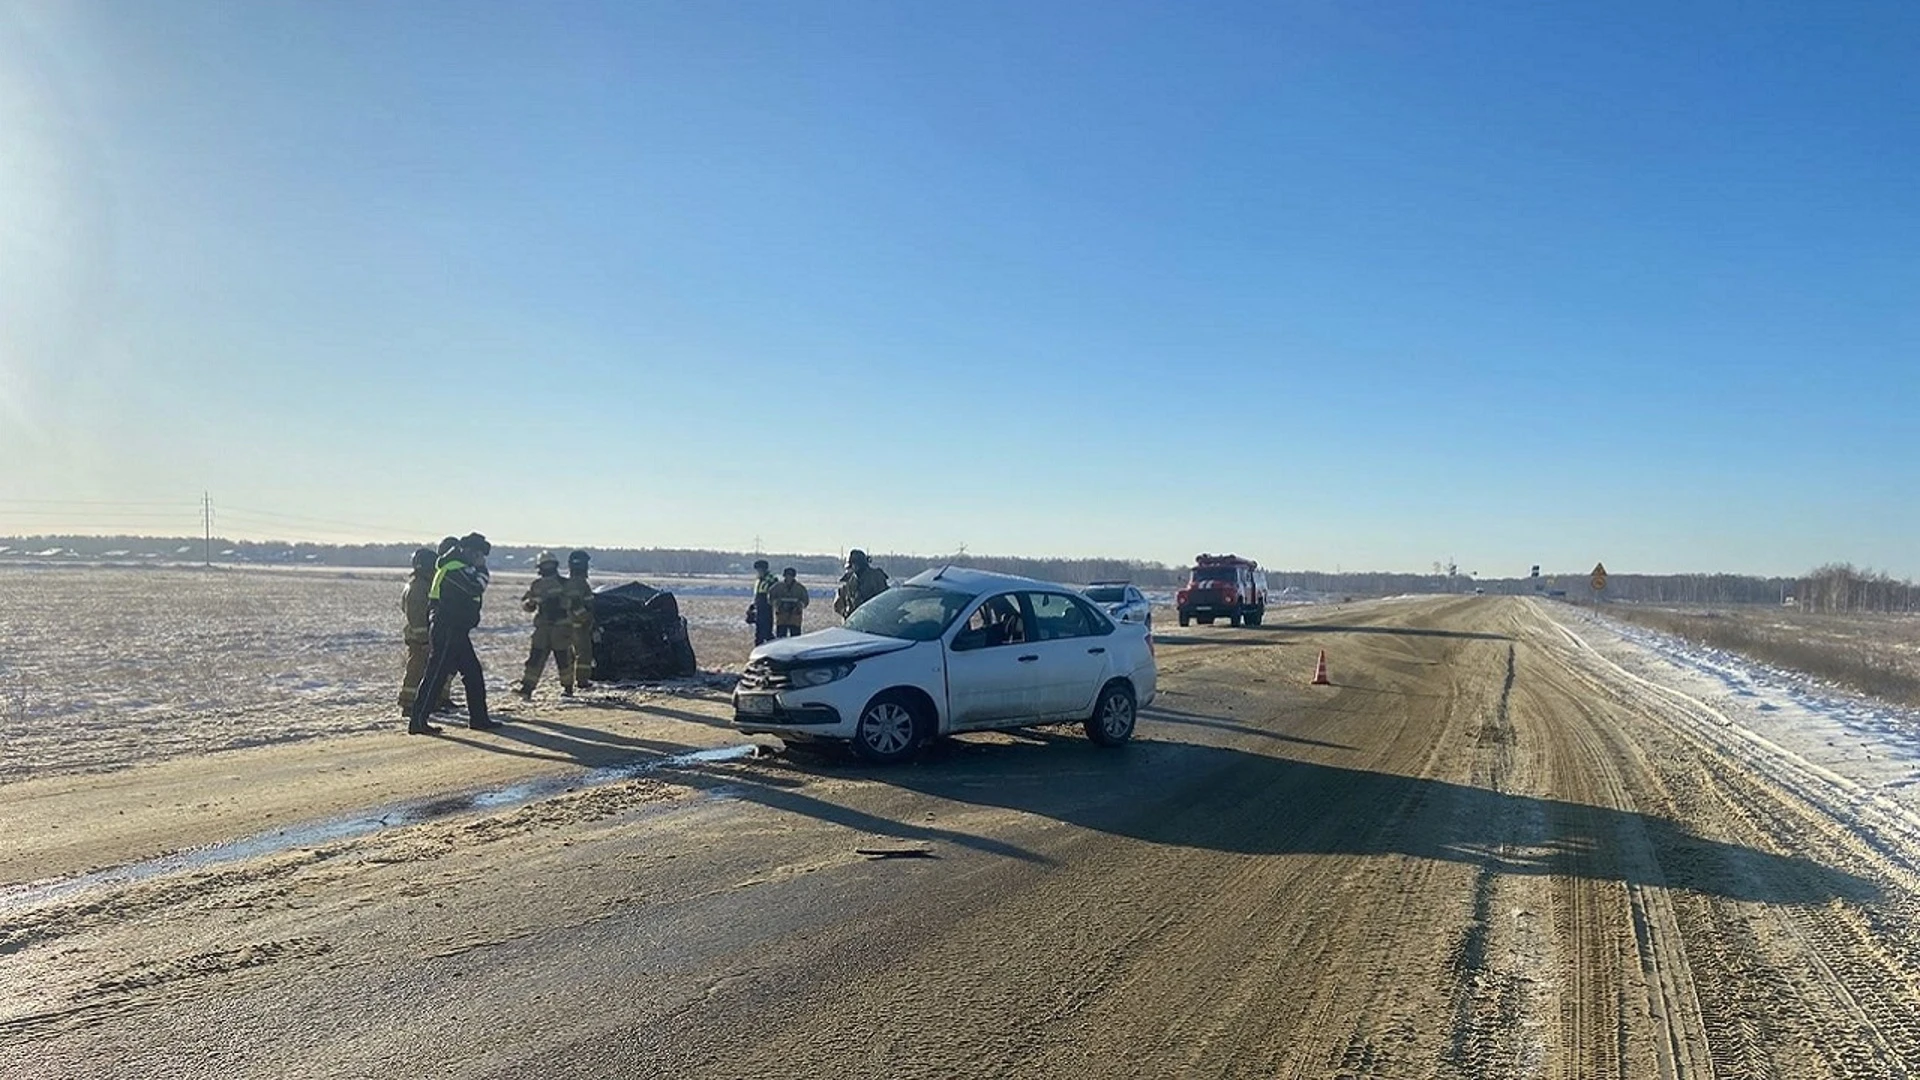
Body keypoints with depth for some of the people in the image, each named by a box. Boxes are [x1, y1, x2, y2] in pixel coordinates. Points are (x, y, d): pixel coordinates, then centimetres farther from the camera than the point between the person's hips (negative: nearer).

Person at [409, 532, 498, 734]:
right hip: (447, 632, -11)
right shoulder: (455, 569, -15)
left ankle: (479, 718, 18)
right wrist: (481, 568, -8)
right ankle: (417, 721, -4)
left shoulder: (458, 567, 17)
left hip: (456, 632, 11)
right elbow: (477, 587, -23)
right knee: (436, 675, -8)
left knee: (473, 673, 12)